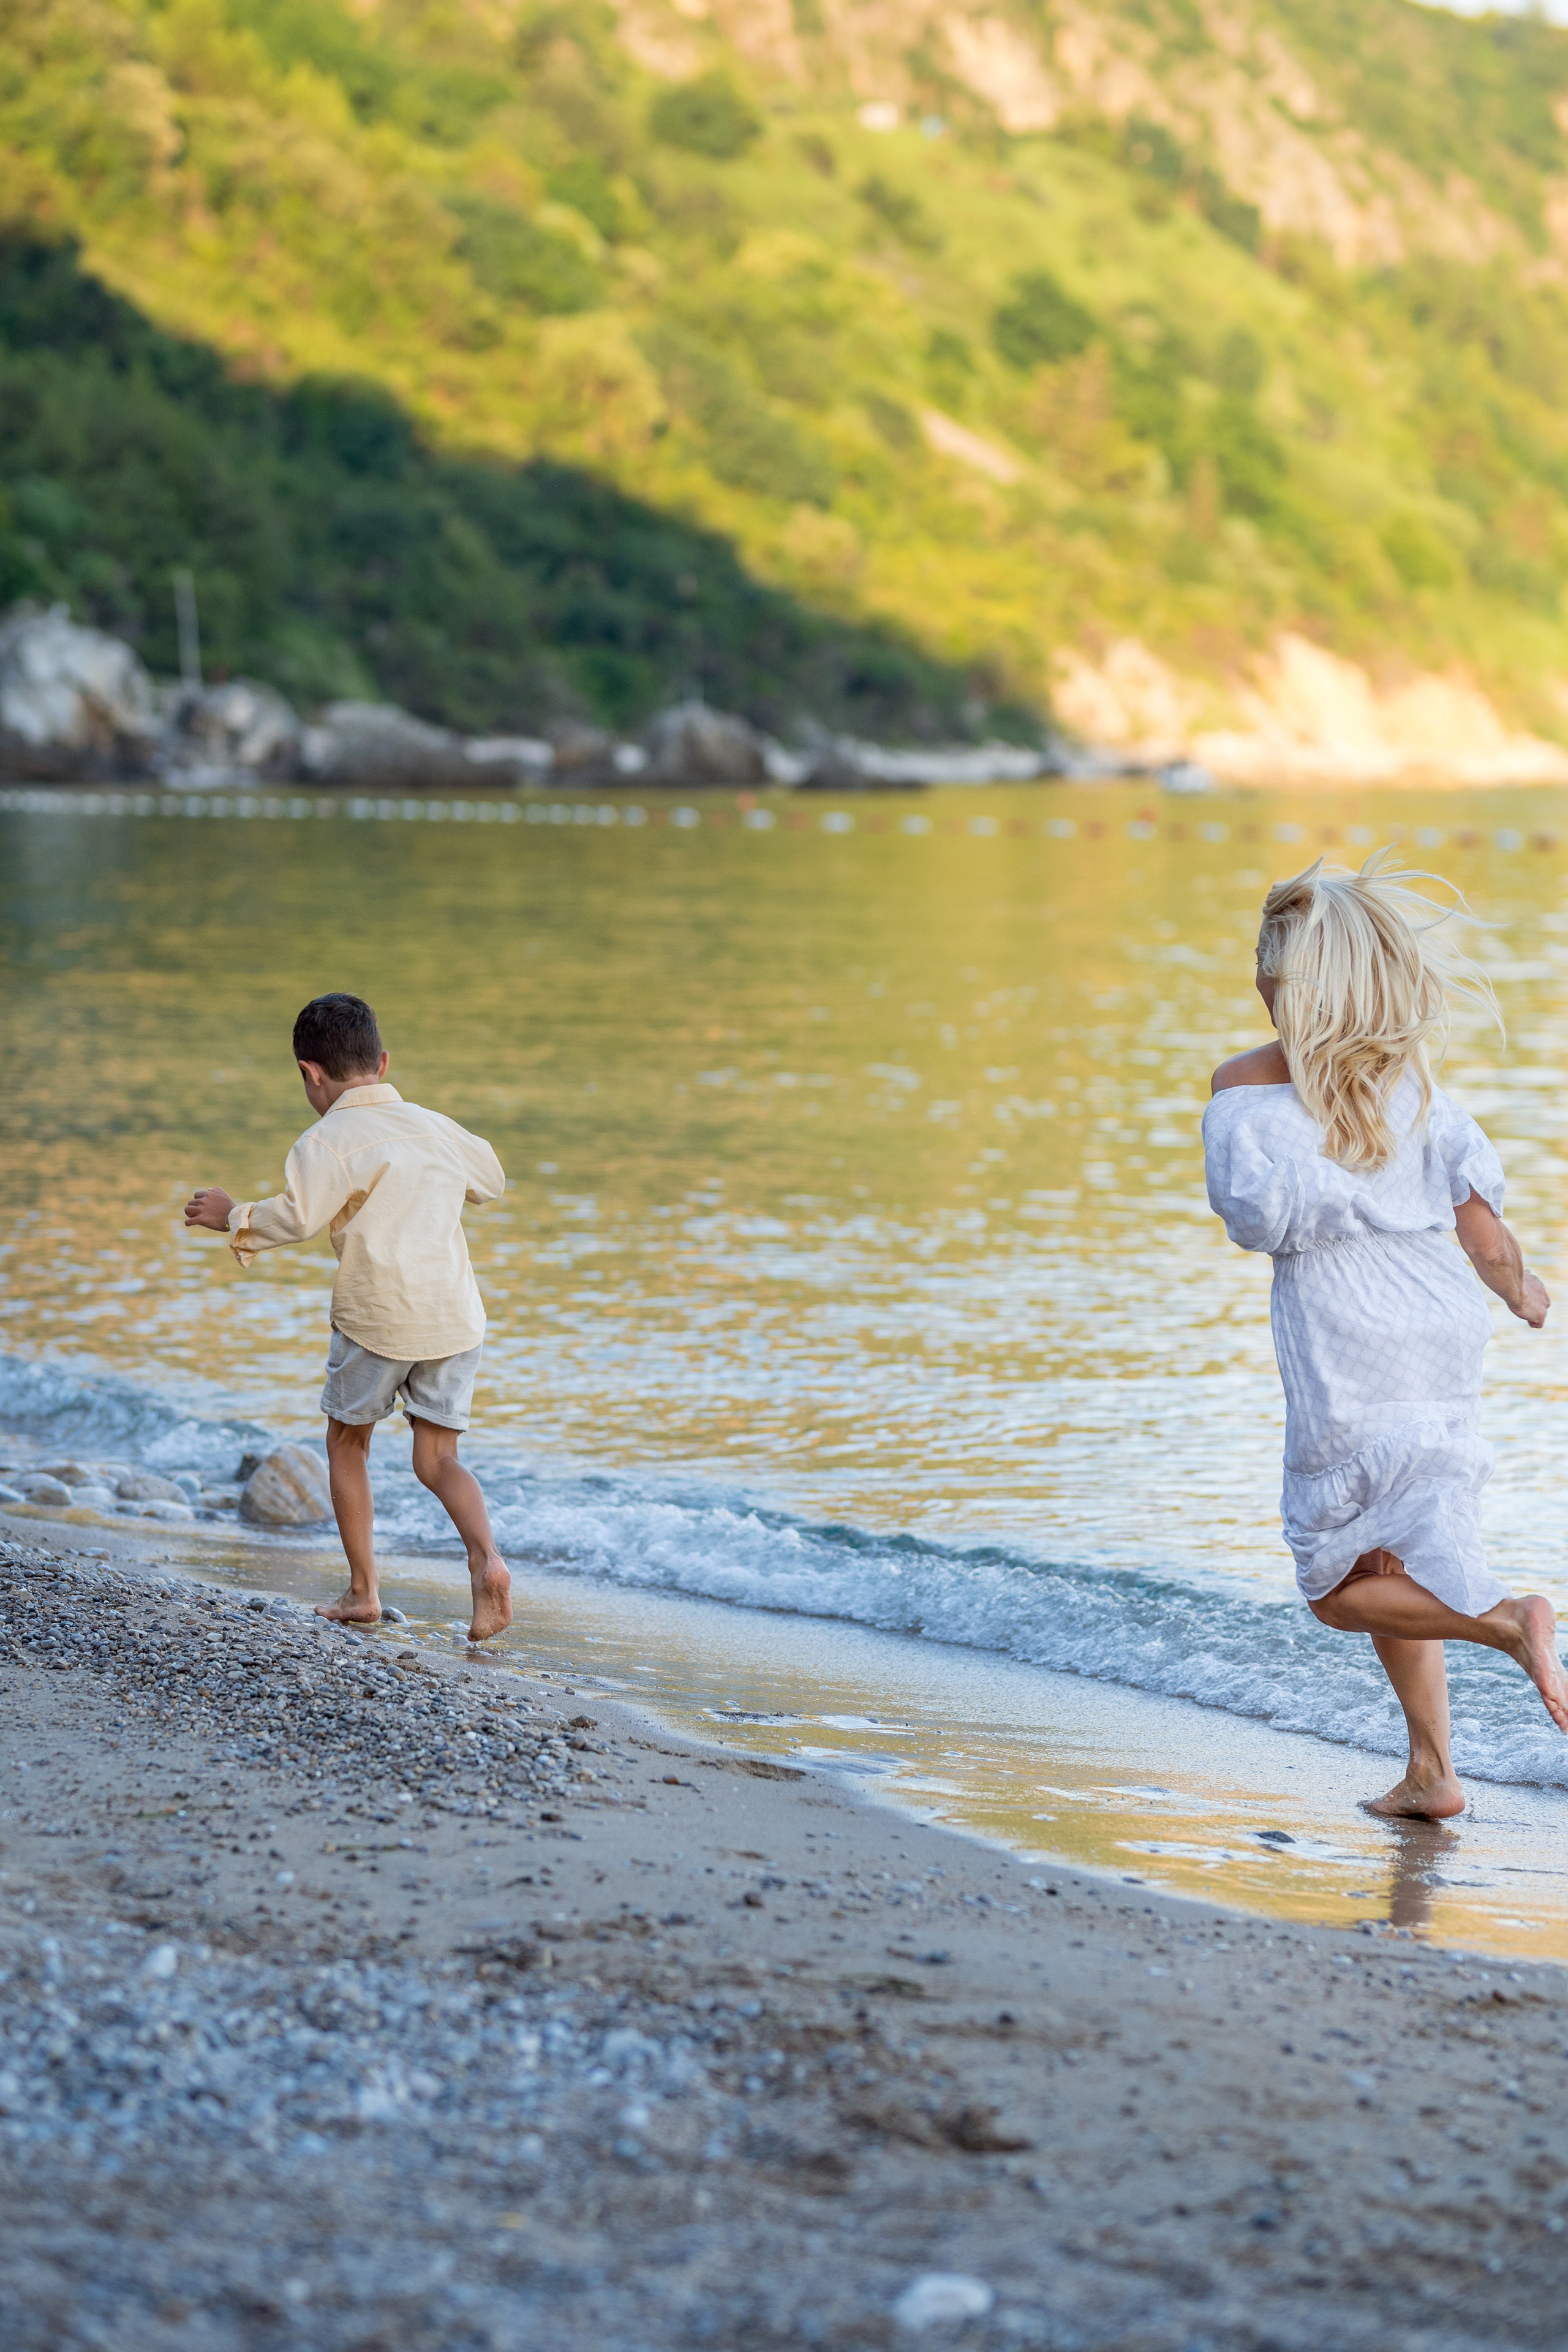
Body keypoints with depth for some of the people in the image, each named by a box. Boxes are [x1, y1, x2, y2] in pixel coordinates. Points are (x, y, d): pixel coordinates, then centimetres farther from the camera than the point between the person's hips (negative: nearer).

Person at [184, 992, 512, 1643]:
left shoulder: (328, 1141, -6)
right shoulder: (437, 1128, 13)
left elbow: (296, 1217, -20)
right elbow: (491, 1181, 30)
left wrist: (233, 1216, -3)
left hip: (378, 1318, -4)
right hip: (456, 1316, 4)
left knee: (346, 1442, 17)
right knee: (437, 1459, 9)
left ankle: (363, 1591, 18)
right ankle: (485, 1557, -18)